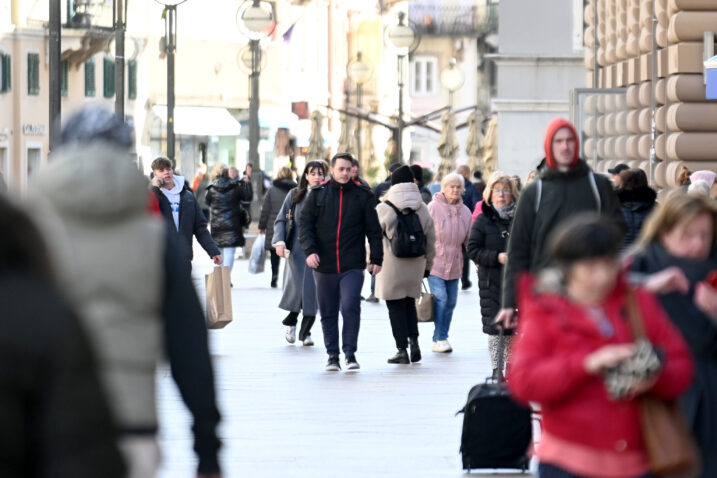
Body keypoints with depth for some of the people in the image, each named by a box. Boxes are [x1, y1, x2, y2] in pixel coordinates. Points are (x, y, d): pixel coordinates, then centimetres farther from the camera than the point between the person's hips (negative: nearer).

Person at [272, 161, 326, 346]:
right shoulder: (295, 195, 6)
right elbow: (281, 220, 7)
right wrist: (279, 241, -7)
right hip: (297, 249, 0)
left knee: (313, 289, -3)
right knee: (297, 287, -9)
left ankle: (305, 332, 11)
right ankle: (291, 322, 18)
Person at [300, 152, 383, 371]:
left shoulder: (362, 195, 5)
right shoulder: (318, 194, 5)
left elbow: (373, 229, 8)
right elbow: (305, 224, 3)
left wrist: (376, 258, 4)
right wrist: (310, 250, -12)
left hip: (352, 266, -2)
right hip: (324, 266, 2)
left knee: (350, 306, -16)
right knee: (328, 313, 7)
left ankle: (350, 353, -7)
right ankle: (332, 355, 16)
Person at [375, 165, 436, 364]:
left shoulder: (384, 208, -10)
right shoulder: (422, 209, 2)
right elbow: (431, 241, 8)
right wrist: (428, 264, 18)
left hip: (391, 266, -4)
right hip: (415, 266, 4)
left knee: (395, 307, 4)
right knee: (410, 303, 18)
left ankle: (402, 349, 3)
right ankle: (414, 341, 2)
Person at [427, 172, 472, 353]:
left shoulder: (465, 212, 8)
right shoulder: (433, 208, -7)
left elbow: (469, 240, 14)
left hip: (454, 265, 5)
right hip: (435, 262, -5)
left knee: (451, 302, 7)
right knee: (440, 298, -14)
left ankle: (441, 339, 18)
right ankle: (439, 339, -10)